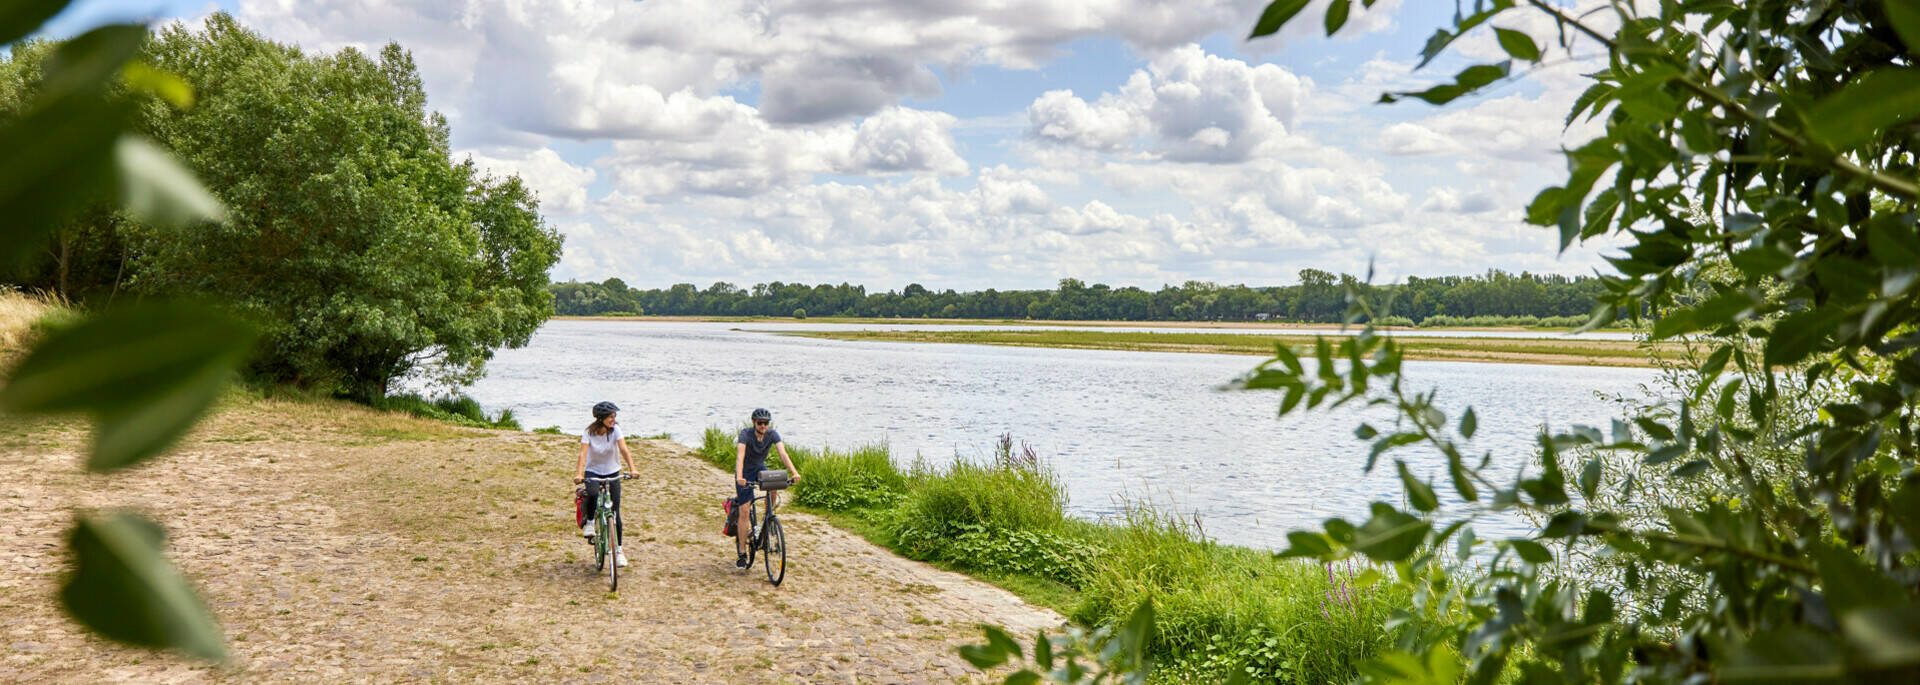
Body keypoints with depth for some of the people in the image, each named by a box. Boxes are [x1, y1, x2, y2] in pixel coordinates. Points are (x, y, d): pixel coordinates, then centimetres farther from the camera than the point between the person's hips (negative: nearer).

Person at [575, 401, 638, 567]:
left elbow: (623, 449, -21)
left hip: (612, 473, 1)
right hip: (593, 472, -1)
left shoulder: (615, 429, -12)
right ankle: (589, 522, -6)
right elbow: (583, 453, -25)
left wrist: (632, 469, -36)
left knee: (615, 512, -3)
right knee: (593, 494, -35)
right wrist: (579, 474, -40)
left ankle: (619, 549, 10)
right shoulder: (589, 432, -14)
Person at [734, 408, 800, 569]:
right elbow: (740, 455, -39)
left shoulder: (772, 434, -17)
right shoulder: (745, 433, -26)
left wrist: (794, 472, -44)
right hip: (745, 472, -3)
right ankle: (742, 553, 0)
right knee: (743, 512, -8)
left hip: (760, 468, 3)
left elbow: (783, 453, -28)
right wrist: (739, 477, -55)